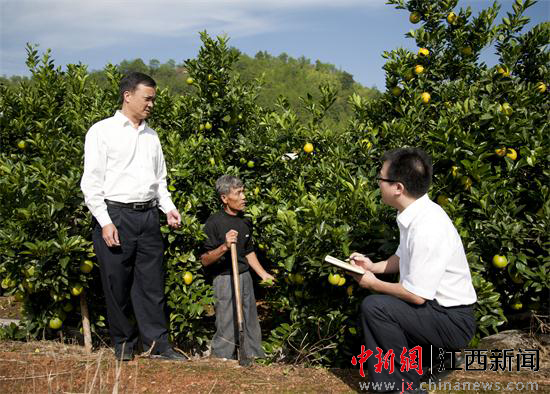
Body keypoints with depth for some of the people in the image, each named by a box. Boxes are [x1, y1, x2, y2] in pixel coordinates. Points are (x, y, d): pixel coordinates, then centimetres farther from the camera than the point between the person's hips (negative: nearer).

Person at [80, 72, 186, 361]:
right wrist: (105, 222, -13)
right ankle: (123, 343, 18)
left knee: (152, 283, 5)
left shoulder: (151, 136, 17)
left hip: (148, 216, 5)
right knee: (117, 284, 3)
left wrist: (168, 207, 6)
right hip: (115, 215, -5)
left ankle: (157, 343, 12)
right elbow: (92, 181, -6)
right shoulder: (102, 131, -1)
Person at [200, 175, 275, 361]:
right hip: (225, 280, -6)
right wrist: (224, 247, -26)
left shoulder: (245, 221, 8)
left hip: (245, 277, 7)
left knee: (251, 326, 14)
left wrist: (263, 274, 17)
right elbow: (205, 260, -12)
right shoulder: (214, 222, -12)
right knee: (226, 330, -3)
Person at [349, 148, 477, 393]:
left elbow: (416, 295, -24)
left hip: (452, 321, -10)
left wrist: (374, 283, -10)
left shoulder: (427, 228, -28)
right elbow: (404, 258, 18)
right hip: (434, 307, 10)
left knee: (374, 307, -22)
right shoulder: (415, 213, 0)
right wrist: (373, 266, 4)